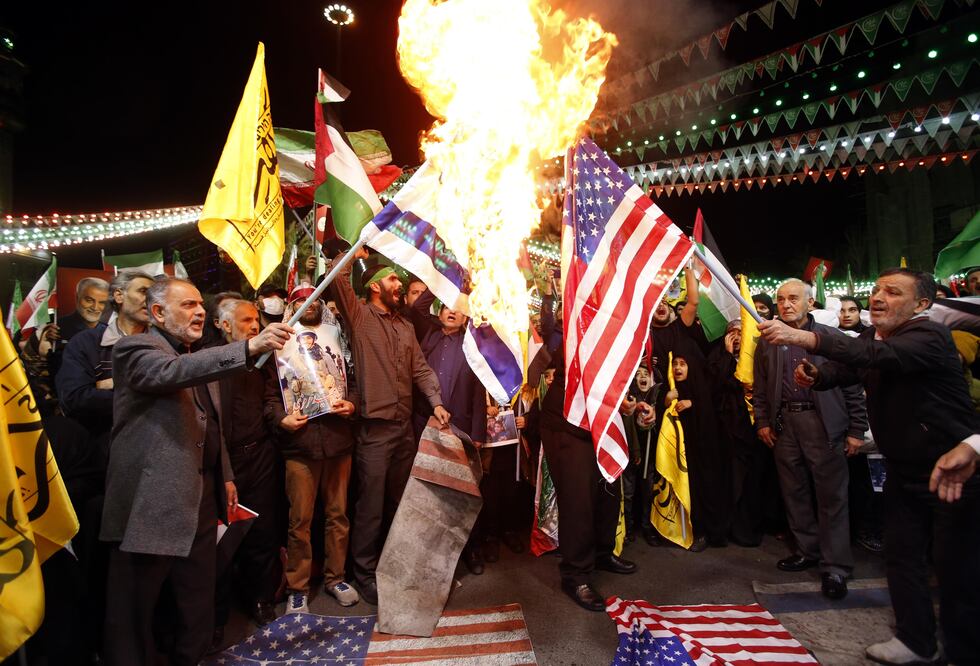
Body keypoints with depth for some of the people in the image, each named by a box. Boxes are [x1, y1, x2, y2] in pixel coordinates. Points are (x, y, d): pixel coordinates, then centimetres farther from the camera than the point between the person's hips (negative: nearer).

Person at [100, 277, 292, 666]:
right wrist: (249, 347, -42)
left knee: (199, 601, 17)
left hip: (201, 500, 8)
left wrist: (225, 476, 17)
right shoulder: (135, 349, -8)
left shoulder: (198, 360, 16)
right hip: (153, 504, -7)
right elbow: (171, 372, -32)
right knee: (135, 607, 7)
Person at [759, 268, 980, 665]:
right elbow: (842, 369, -2)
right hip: (901, 468, 7)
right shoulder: (870, 338, 6)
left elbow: (880, 356, -39)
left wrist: (803, 338, -47)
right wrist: (814, 377, -27)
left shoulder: (930, 336, -20)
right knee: (902, 557, 14)